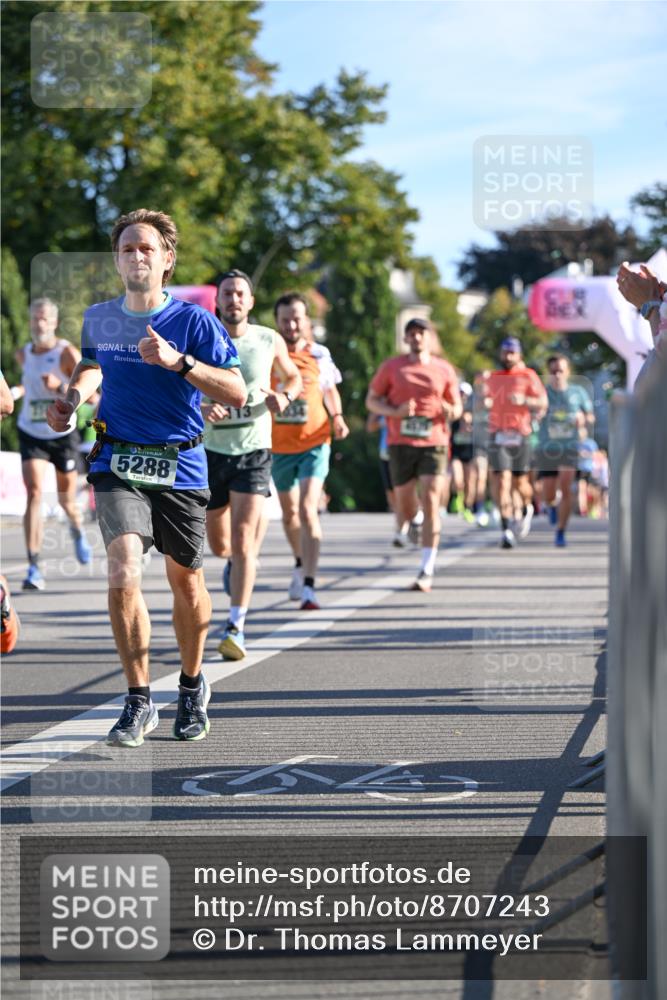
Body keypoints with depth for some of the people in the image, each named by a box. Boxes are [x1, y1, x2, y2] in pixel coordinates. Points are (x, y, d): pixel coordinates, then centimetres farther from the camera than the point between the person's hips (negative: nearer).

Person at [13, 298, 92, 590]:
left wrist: (60, 386, -32)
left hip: (63, 435, -2)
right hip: (31, 434, 2)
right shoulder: (23, 355, 1)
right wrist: (16, 392, 11)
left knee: (66, 499, 12)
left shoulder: (67, 353, -13)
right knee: (34, 493, -17)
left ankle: (77, 530, 51)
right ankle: (34, 568, -21)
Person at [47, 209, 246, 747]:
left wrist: (178, 361, -25)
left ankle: (193, 687, 36)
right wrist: (72, 400, 7)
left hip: (181, 466, -1)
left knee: (186, 582, 11)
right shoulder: (99, 319, 5)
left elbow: (236, 393, -14)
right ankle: (139, 701, -6)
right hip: (118, 464, 1)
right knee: (123, 574, -18)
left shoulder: (194, 321, -7)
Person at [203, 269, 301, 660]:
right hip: (211, 451, 1)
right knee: (218, 545, 13)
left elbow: (294, 377, 17)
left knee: (242, 540, -14)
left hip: (254, 452, -1)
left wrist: (284, 396, -6)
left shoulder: (269, 341, 0)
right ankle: (240, 560, 51)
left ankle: (236, 628, -12)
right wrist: (201, 408, -25)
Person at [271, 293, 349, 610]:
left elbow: (330, 390, 14)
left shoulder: (319, 356, -1)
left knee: (308, 509, -18)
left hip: (314, 444, -2)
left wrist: (337, 417, -2)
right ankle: (300, 566, 46)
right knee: (289, 513, 17)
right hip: (279, 447, 2)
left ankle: (308, 587, -21)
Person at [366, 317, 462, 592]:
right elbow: (371, 401, 7)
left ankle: (426, 571, -12)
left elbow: (457, 406, 15)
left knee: (431, 503, -13)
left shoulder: (444, 369, 7)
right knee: (405, 509, 6)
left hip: (434, 443, -1)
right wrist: (396, 412, -12)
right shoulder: (391, 367, 5)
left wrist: (451, 412, -11)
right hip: (400, 443, 1)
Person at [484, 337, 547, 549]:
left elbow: (543, 403, -1)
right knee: (501, 481, -11)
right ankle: (506, 529, -14)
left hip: (520, 436, -2)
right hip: (498, 436, 2)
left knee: (520, 482, 6)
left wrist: (525, 400, -19)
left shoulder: (528, 376, 4)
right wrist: (485, 402, 5)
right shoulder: (492, 378, 16)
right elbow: (486, 400, 29)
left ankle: (527, 508, 40)